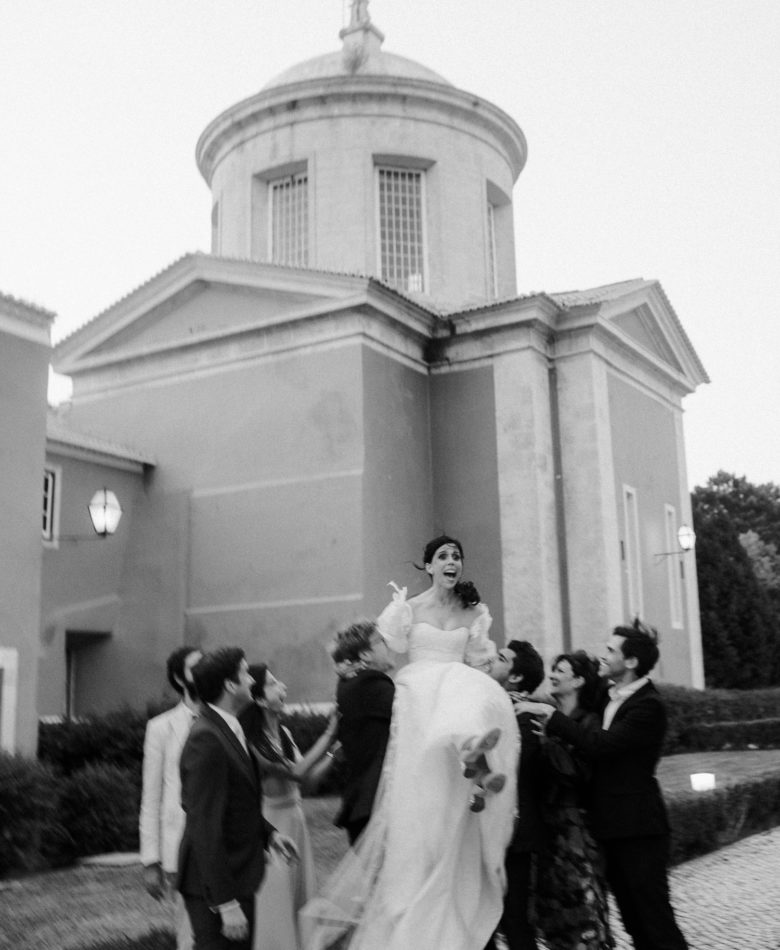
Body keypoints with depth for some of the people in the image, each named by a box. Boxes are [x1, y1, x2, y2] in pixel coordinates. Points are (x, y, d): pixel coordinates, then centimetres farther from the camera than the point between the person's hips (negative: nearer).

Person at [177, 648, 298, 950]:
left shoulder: (228, 729, 8)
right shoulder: (206, 740, -23)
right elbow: (205, 828, -25)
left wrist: (267, 832, 9)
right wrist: (226, 903, -24)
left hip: (236, 876, 10)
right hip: (213, 885, -10)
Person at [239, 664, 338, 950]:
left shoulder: (283, 733, 5)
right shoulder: (249, 741, -20)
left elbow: (305, 778, 3)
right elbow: (297, 772, -22)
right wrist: (330, 733, -22)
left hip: (294, 821, 7)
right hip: (269, 827, -7)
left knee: (300, 901, 13)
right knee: (274, 905, 4)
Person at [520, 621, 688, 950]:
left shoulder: (648, 705, -17)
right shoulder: (610, 696, 10)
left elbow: (602, 743, -25)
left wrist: (552, 716, -20)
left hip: (638, 827, -9)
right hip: (612, 824, 9)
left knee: (654, 915, -1)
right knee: (632, 917, 17)